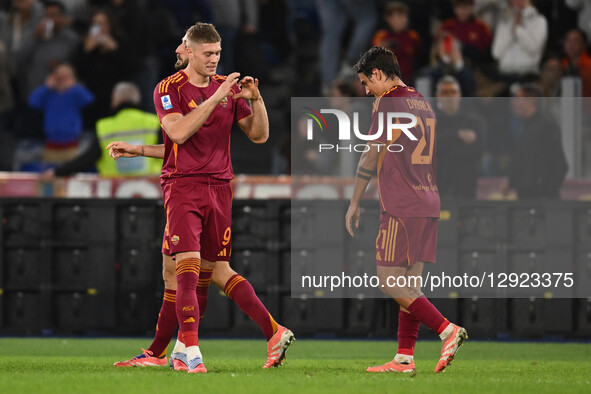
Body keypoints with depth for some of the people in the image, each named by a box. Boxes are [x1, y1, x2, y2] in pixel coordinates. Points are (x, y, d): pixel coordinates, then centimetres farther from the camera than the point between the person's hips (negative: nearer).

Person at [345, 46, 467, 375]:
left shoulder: (387, 103, -8)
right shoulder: (422, 102, 17)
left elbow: (371, 157, -7)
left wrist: (355, 203, 0)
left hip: (401, 208, -9)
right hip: (428, 204, 9)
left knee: (389, 282, -6)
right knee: (408, 284, 8)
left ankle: (447, 331, -15)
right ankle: (404, 358, 5)